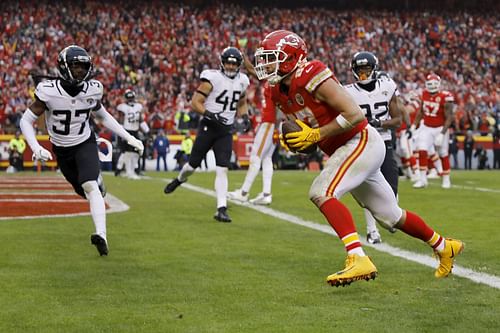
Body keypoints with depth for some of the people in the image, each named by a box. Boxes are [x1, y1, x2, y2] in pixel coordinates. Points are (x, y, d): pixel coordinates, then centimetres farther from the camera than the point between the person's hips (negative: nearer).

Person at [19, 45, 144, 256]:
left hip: (85, 143, 0)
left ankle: (101, 236, -34)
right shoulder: (49, 91, -22)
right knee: (84, 191, 11)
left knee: (90, 186, -23)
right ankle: (97, 178, 49)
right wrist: (36, 148, -28)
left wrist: (128, 138, 3)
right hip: (61, 149, 1)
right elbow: (26, 120, -14)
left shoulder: (92, 90, -13)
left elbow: (103, 116, 6)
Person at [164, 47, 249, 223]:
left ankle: (221, 209, -10)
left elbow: (242, 104, 24)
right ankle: (179, 180, 42)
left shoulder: (242, 81, 6)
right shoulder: (212, 78, -12)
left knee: (222, 169, -8)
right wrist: (210, 115, -25)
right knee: (193, 164, 8)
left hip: (226, 131, 3)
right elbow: (195, 102, -12)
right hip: (208, 127, -3)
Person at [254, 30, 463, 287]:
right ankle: (444, 247, 38)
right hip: (343, 150, 9)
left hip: (362, 142, -9)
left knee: (321, 192, -27)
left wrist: (315, 135, -24)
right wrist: (293, 141, -2)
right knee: (389, 216, 18)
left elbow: (355, 114, -25)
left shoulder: (313, 78, -22)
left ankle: (358, 260, -32)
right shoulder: (280, 92, 5)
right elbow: (302, 126, 20)